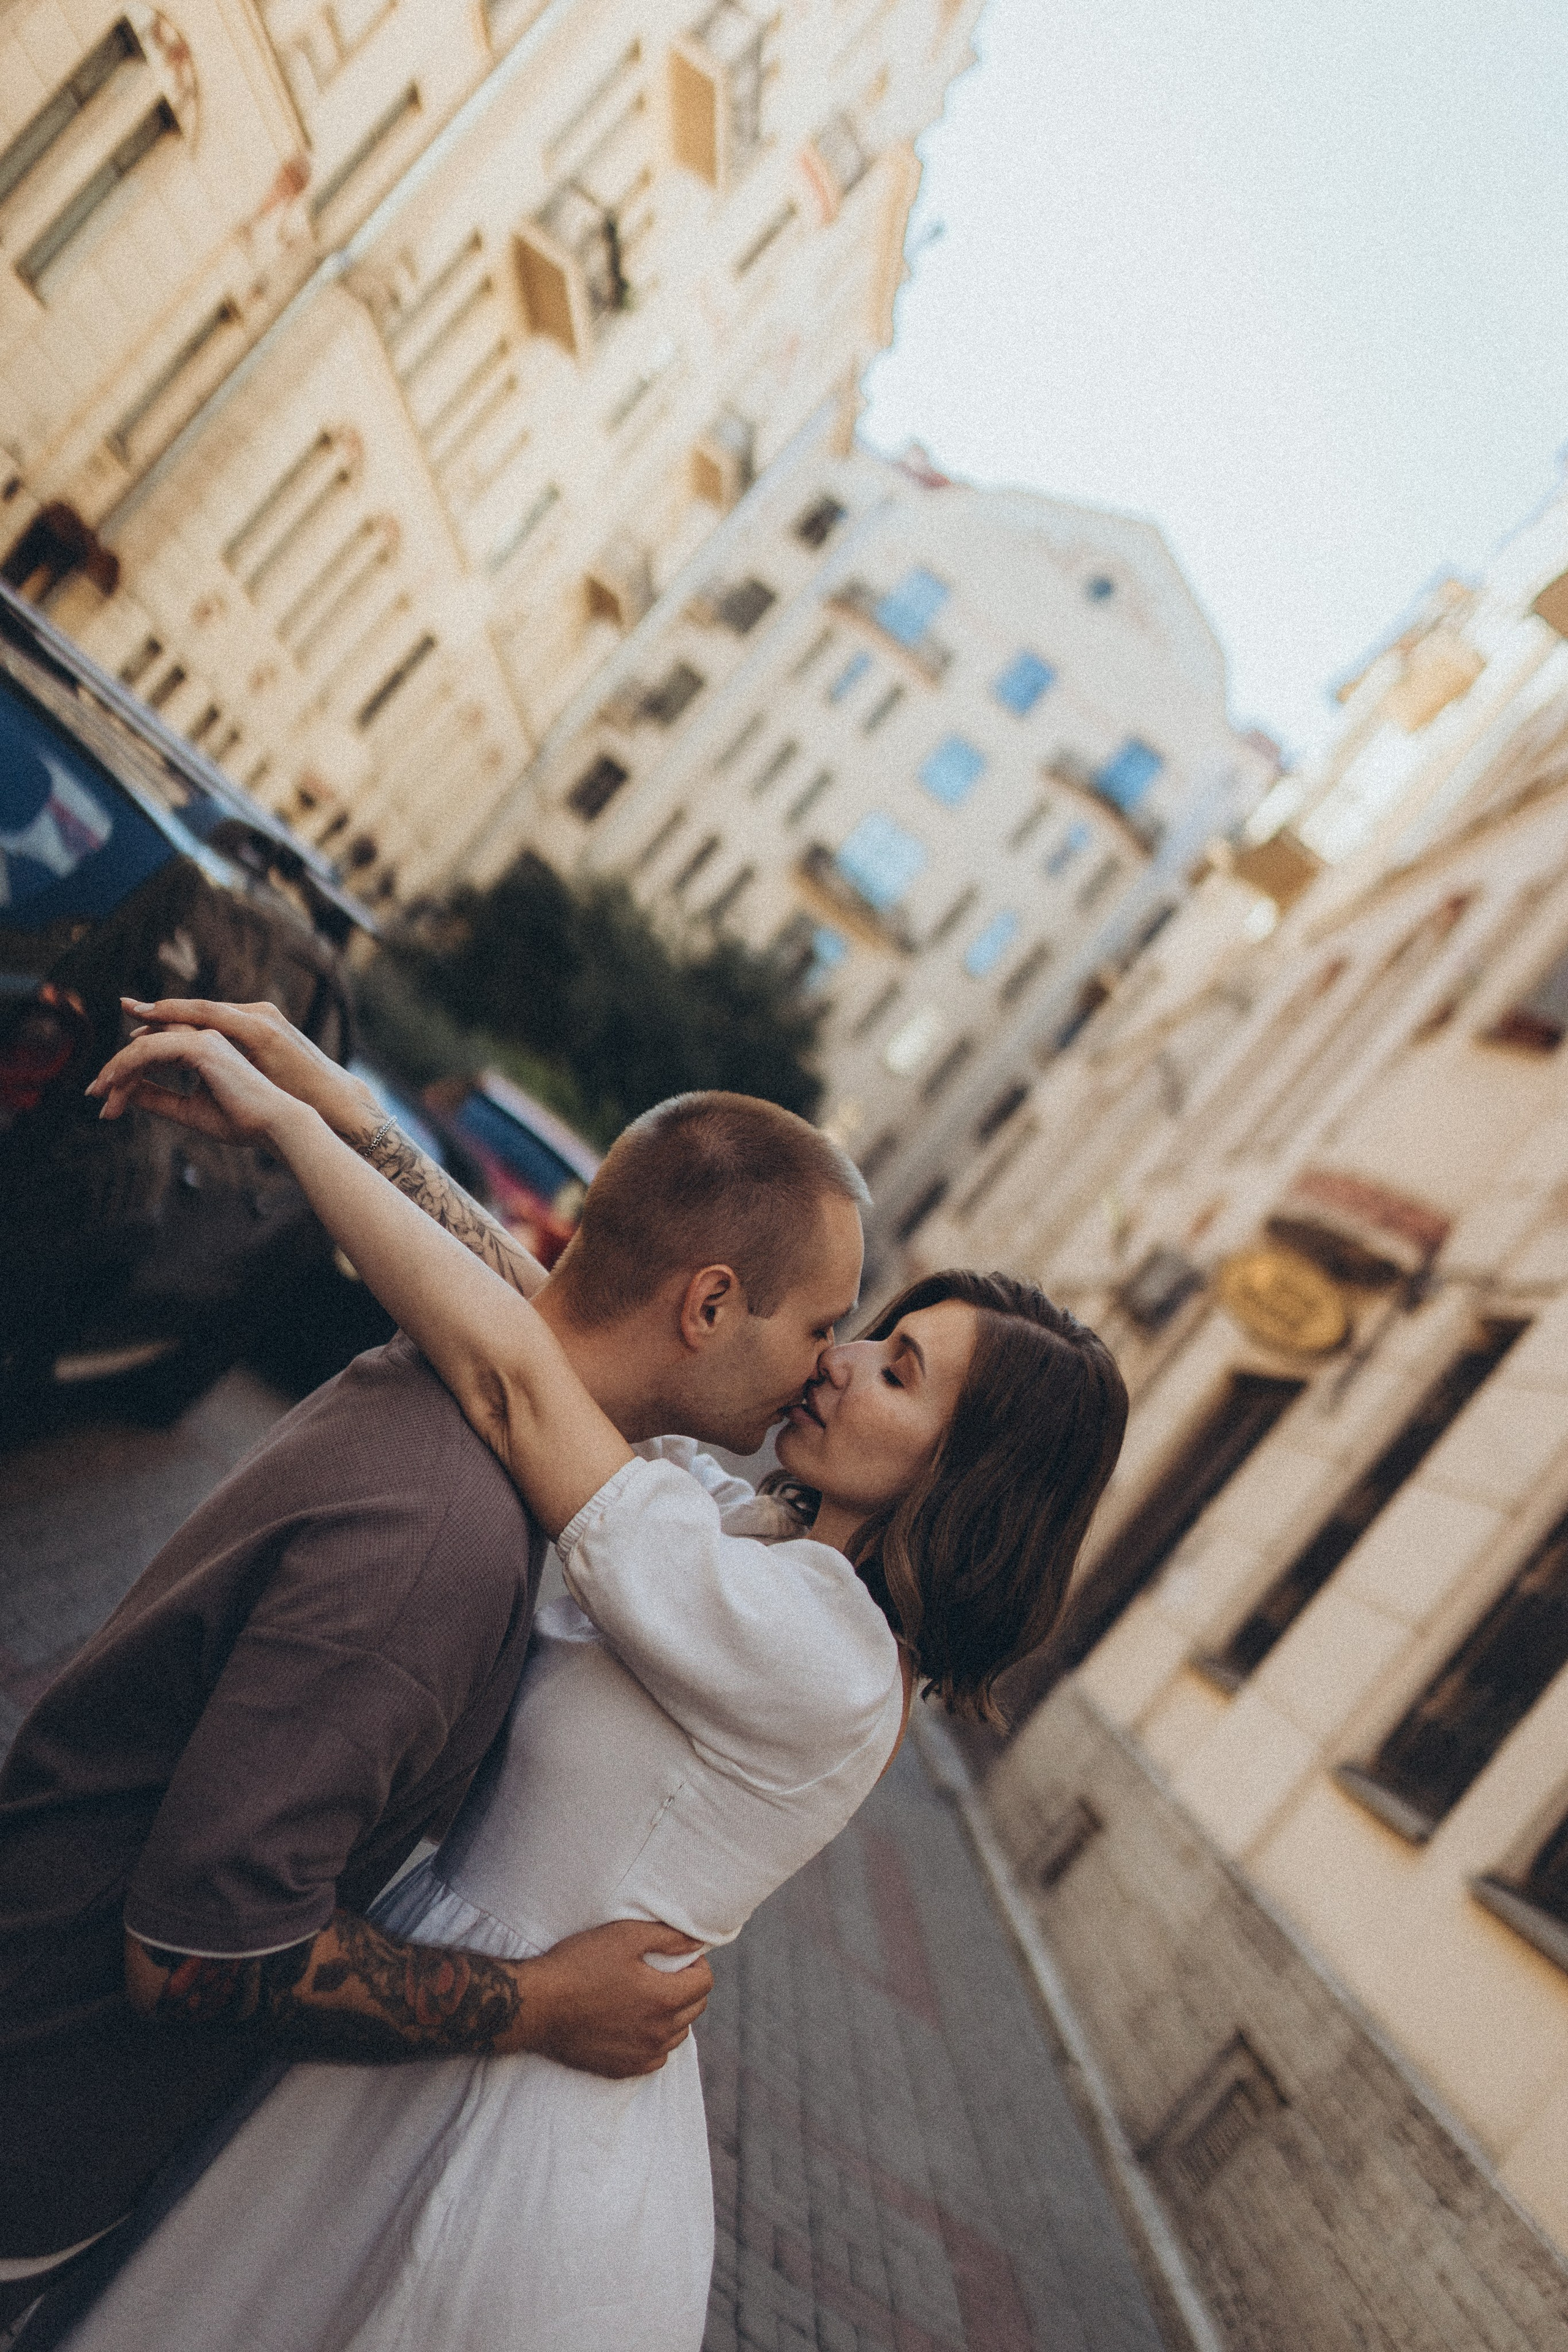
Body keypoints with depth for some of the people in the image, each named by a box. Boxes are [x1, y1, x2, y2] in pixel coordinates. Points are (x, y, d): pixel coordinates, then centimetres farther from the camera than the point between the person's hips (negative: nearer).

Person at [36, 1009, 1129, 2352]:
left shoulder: (813, 1649, -31)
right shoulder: (760, 1532, -4)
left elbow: (509, 1368, -36)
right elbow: (558, 1309, 0)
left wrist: (282, 1117, -28)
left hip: (518, 2140, -7)